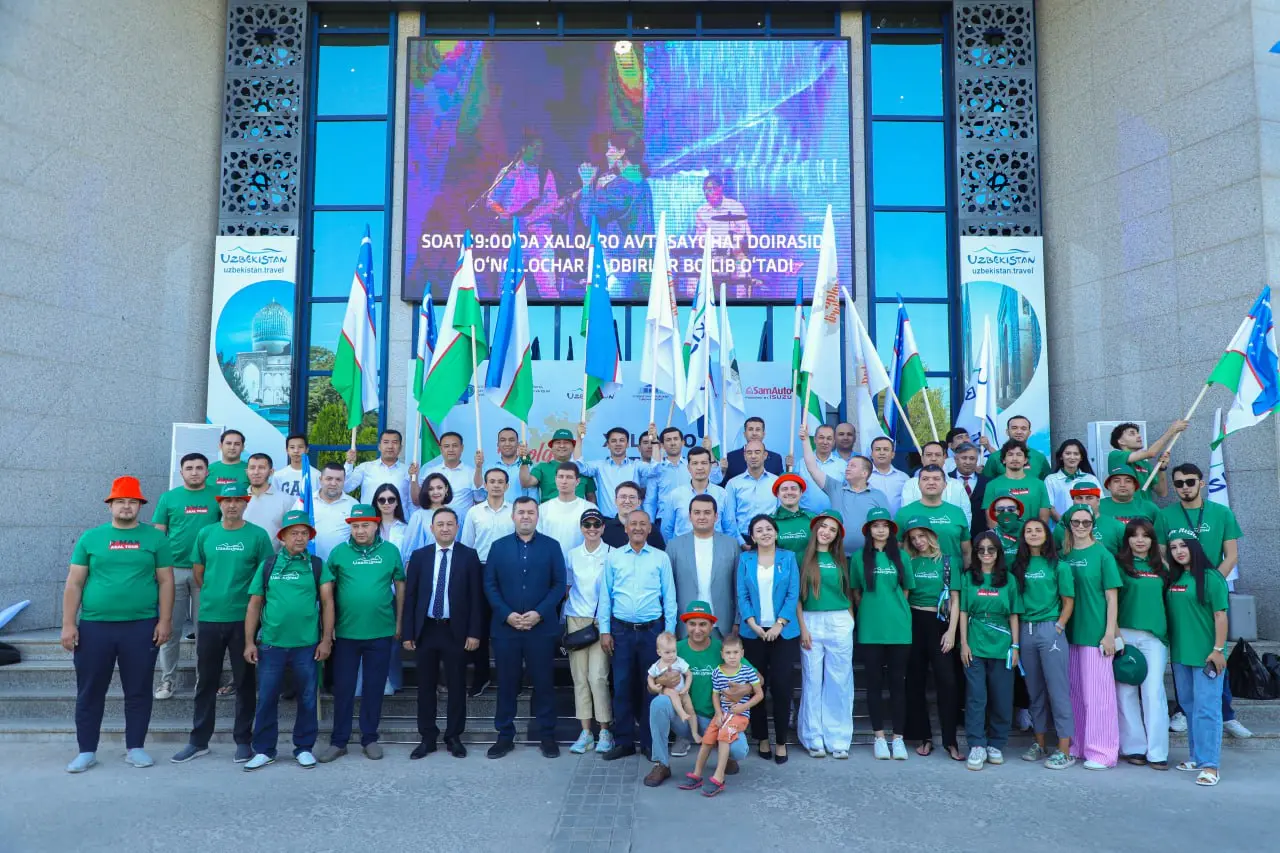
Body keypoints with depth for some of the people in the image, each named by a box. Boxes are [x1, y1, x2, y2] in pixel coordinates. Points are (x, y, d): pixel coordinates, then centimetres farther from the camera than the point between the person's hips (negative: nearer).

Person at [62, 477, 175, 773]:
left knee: (138, 691, 6)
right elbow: (74, 583, 5)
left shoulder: (155, 538, 3)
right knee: (90, 691, 9)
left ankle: (135, 747, 18)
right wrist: (68, 624, -1)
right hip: (94, 626, 1)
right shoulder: (90, 537, 6)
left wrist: (164, 621, -4)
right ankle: (87, 751, 22)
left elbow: (166, 581, 2)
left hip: (141, 626, -1)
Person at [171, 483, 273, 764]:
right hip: (209, 617, 3)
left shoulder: (257, 535, -3)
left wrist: (247, 599, 0)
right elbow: (197, 572, 13)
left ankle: (244, 740, 17)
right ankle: (199, 740, 23)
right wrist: (214, 595, 12)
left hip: (243, 619, -2)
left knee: (244, 681, 7)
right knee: (206, 681, 11)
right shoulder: (206, 534, 5)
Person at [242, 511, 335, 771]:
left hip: (307, 645, -1)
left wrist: (326, 639, -5)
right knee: (267, 698, 7)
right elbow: (254, 605, 6)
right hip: (270, 644, 1)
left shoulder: (318, 565, 2)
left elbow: (327, 603, 0)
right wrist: (249, 642, 2)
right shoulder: (267, 565, 5)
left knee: (307, 698, 8)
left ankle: (304, 748, 21)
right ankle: (264, 750, 21)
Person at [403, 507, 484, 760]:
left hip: (456, 631, -2)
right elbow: (410, 596, 3)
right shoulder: (419, 556, 5)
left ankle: (454, 737, 20)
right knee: (425, 686, 9)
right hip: (425, 630, 2)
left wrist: (474, 632, -8)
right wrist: (407, 633, -1)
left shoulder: (469, 556, -1)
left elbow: (476, 597, -2)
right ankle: (427, 738, 21)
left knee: (456, 686, 7)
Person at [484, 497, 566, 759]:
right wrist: (506, 614, -10)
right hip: (505, 627, 1)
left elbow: (559, 584, -1)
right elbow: (490, 585, 3)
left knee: (543, 682, 5)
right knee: (506, 683, 7)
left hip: (541, 627, -1)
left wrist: (539, 613, -13)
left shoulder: (551, 546, 4)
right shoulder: (499, 546, 8)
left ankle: (547, 735, 16)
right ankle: (505, 735, 18)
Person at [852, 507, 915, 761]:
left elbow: (906, 590, 12)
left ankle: (898, 738, 12)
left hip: (899, 628, 1)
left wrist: (893, 609, 10)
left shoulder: (900, 556, 5)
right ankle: (879, 737, 13)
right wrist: (871, 611, 8)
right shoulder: (860, 557, 3)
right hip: (870, 630, 0)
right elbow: (856, 593, 10)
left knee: (898, 682, 4)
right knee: (874, 682, 5)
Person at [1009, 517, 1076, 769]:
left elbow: (1068, 601, -1)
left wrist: (1059, 626, -9)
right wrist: (1016, 632, 3)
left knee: (1057, 690, -3)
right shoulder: (1018, 566, 10)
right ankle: (1040, 745, 22)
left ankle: (1065, 751, 3)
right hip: (1025, 631, 4)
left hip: (1050, 630, -4)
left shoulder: (1058, 566, -1)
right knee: (1034, 691, 12)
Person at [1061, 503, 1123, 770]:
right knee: (1074, 691, 12)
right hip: (1070, 633, 5)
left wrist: (1110, 633, -10)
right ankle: (1077, 745, 23)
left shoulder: (1102, 554, -4)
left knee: (1097, 692, -1)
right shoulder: (1064, 555, 8)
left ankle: (1101, 751, 8)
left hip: (1095, 633, -5)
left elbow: (1112, 597, -5)